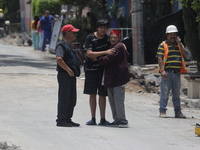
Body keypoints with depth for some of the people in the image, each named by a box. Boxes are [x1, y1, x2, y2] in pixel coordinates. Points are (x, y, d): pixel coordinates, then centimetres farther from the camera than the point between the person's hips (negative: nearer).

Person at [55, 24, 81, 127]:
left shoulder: (70, 45, 21)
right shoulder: (62, 45, -11)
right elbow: (59, 59, -25)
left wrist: (75, 71, 17)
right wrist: (68, 70, -23)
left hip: (71, 75, 10)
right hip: (64, 75, -10)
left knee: (72, 100, 11)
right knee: (64, 98, -8)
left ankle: (68, 119, 17)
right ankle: (61, 120, -5)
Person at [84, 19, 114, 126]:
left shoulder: (108, 38, 5)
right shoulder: (90, 38, -5)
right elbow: (89, 53, -15)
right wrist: (105, 52, -23)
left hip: (104, 69, 1)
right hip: (91, 69, -1)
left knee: (102, 95, 1)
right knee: (92, 94, 4)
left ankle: (102, 119, 5)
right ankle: (93, 119, 10)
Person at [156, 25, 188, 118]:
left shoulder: (179, 45, 16)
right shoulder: (163, 45, 0)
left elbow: (185, 55, 4)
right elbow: (159, 58, -7)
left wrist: (179, 44, -2)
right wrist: (162, 70, -17)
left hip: (177, 73, 5)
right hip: (167, 73, -5)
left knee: (176, 93, 10)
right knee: (165, 93, -5)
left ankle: (178, 112, 15)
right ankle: (162, 111, -1)